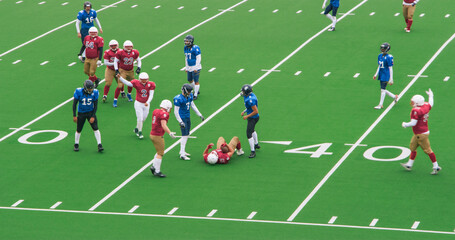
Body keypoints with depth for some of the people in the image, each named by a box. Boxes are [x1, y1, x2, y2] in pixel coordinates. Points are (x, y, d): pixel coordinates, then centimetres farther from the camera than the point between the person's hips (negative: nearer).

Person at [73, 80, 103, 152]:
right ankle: (76, 145, 29)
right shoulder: (79, 92, -19)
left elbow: (95, 105, -5)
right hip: (81, 113, -1)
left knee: (95, 128, -10)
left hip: (91, 112, 1)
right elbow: (74, 104, -9)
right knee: (79, 130, 8)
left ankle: (99, 145, -7)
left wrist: (93, 116, -9)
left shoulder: (94, 93, -14)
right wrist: (74, 116, -10)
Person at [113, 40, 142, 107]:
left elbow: (138, 60, 13)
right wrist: (116, 70, -10)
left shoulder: (135, 53, -4)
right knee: (120, 85, -13)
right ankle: (115, 100, -4)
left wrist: (138, 68, -1)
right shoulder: (120, 53, -14)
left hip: (130, 71, 4)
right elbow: (116, 61, -3)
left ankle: (129, 95, 49)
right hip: (122, 71, -4)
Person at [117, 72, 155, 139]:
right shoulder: (137, 83, -14)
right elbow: (127, 83, -25)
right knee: (140, 118, -6)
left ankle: (137, 129, 36)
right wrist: (120, 77, -40)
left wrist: (147, 102, -29)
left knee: (143, 119, 13)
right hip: (138, 103, -3)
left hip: (146, 104, 3)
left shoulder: (150, 85, -10)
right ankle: (140, 132, 8)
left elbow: (151, 95, -13)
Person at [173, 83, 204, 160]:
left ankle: (182, 151, 27)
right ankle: (182, 154, -5)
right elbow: (176, 111, -17)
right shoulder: (178, 99, -19)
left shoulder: (189, 96, 4)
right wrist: (180, 122, -21)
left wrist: (200, 115, 18)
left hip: (188, 117, 8)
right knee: (184, 136, -9)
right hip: (182, 118, -8)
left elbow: (193, 106, 17)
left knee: (187, 135, 13)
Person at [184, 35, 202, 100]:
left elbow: (198, 58, -16)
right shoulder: (186, 48, 6)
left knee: (196, 81, -2)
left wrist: (196, 68, -18)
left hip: (195, 67, -8)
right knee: (190, 80, 17)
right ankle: (196, 90, 37)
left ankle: (195, 95, 6)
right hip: (189, 67, 8)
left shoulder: (195, 48, -18)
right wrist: (186, 67, 18)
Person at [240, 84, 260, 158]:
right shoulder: (250, 95, -1)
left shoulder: (250, 100, -32)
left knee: (249, 134, -9)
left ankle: (253, 152, -3)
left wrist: (247, 116, -21)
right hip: (252, 118, 11)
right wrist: (244, 111, 9)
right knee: (252, 130, 32)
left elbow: (256, 111, -30)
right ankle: (256, 144, 53)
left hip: (253, 118, -11)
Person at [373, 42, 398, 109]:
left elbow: (390, 68, -14)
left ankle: (381, 105, 4)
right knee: (383, 90, 12)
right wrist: (376, 74, 17)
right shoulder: (380, 56, 9)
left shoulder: (389, 57, -15)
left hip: (386, 75, -8)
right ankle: (394, 97, 32)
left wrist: (391, 79, -14)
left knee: (383, 90, -4)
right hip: (381, 75, 8)